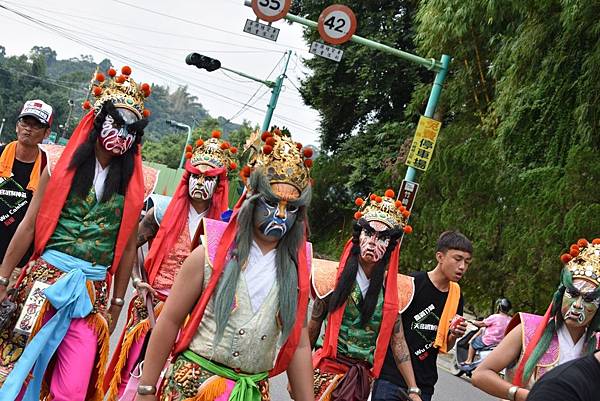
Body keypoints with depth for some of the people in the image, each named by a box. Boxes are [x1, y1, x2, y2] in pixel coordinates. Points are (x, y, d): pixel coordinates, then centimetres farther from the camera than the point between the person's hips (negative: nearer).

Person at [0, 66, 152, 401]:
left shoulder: (133, 185, 6)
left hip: (92, 292, 1)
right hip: (44, 278, -1)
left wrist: (117, 305, 12)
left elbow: (128, 248, 10)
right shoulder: (64, 166, 3)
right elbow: (29, 226, 2)